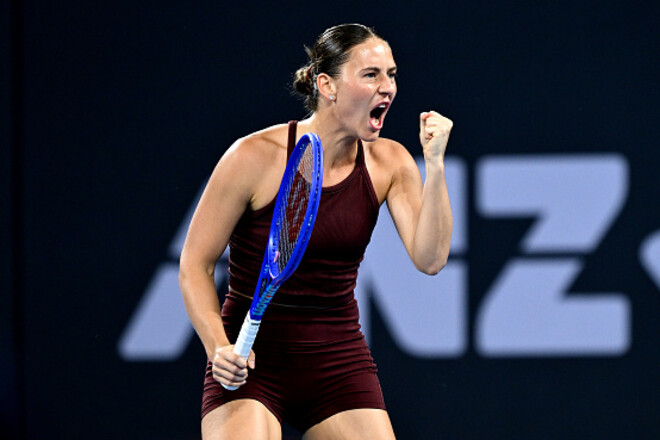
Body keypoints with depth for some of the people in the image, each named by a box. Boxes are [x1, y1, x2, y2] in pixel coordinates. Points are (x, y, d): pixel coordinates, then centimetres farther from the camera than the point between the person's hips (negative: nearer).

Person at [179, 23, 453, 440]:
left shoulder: (389, 162, 0)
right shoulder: (256, 156, -12)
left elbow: (430, 258, -10)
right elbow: (196, 264, -7)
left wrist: (435, 165, -17)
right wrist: (219, 346, -21)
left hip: (340, 361, 4)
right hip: (250, 362, -4)